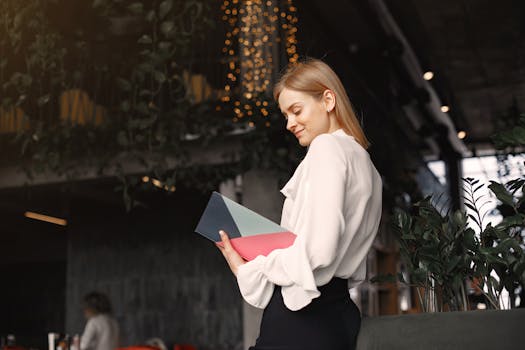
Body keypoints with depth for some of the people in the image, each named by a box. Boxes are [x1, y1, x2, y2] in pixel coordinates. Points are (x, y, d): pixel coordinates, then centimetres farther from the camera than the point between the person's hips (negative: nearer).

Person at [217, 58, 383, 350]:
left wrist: (248, 268, -7)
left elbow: (317, 252, -20)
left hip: (303, 315, -9)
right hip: (341, 313, 9)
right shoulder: (366, 163, 18)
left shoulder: (328, 146, -8)